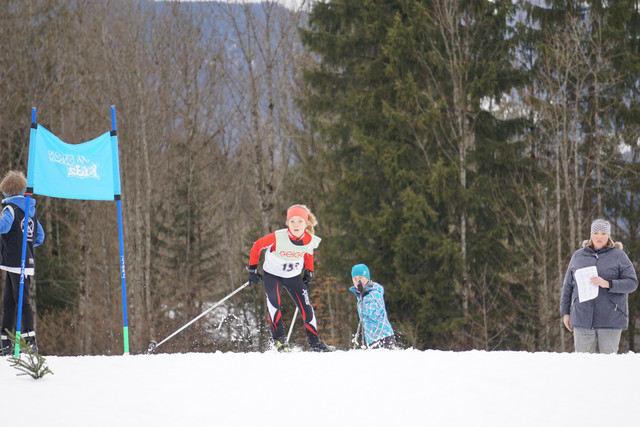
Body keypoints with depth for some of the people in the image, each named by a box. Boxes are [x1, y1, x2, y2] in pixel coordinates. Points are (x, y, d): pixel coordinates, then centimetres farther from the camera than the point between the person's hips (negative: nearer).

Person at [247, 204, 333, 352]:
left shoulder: (310, 241, -17)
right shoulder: (278, 238, -28)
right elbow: (257, 246, -12)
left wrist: (309, 272, 7)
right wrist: (252, 268, -6)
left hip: (294, 277, 3)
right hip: (272, 275, -3)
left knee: (306, 308, -3)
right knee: (273, 301, -29)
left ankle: (314, 342, 14)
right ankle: (279, 338, -20)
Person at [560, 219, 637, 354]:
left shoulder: (618, 256, 4)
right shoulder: (578, 256, 12)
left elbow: (632, 283, -5)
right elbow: (568, 286, 16)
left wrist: (607, 284, -20)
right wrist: (565, 312, 11)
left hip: (610, 320, -2)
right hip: (582, 319, 2)